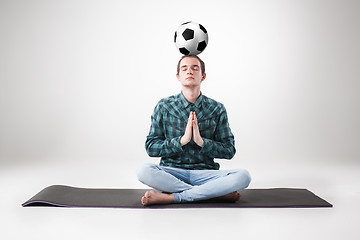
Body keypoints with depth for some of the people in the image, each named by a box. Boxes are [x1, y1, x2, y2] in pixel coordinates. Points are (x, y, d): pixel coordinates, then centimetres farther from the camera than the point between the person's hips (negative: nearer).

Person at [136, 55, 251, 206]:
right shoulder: (164, 107, 3)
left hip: (204, 173, 1)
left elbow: (229, 151, 3)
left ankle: (171, 197, -25)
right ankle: (217, 193, -24)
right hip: (172, 171, 0)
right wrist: (182, 139, -15)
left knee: (243, 176, -27)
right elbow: (150, 148, -1)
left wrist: (201, 141, -14)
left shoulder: (217, 109, 3)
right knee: (144, 171, -32)